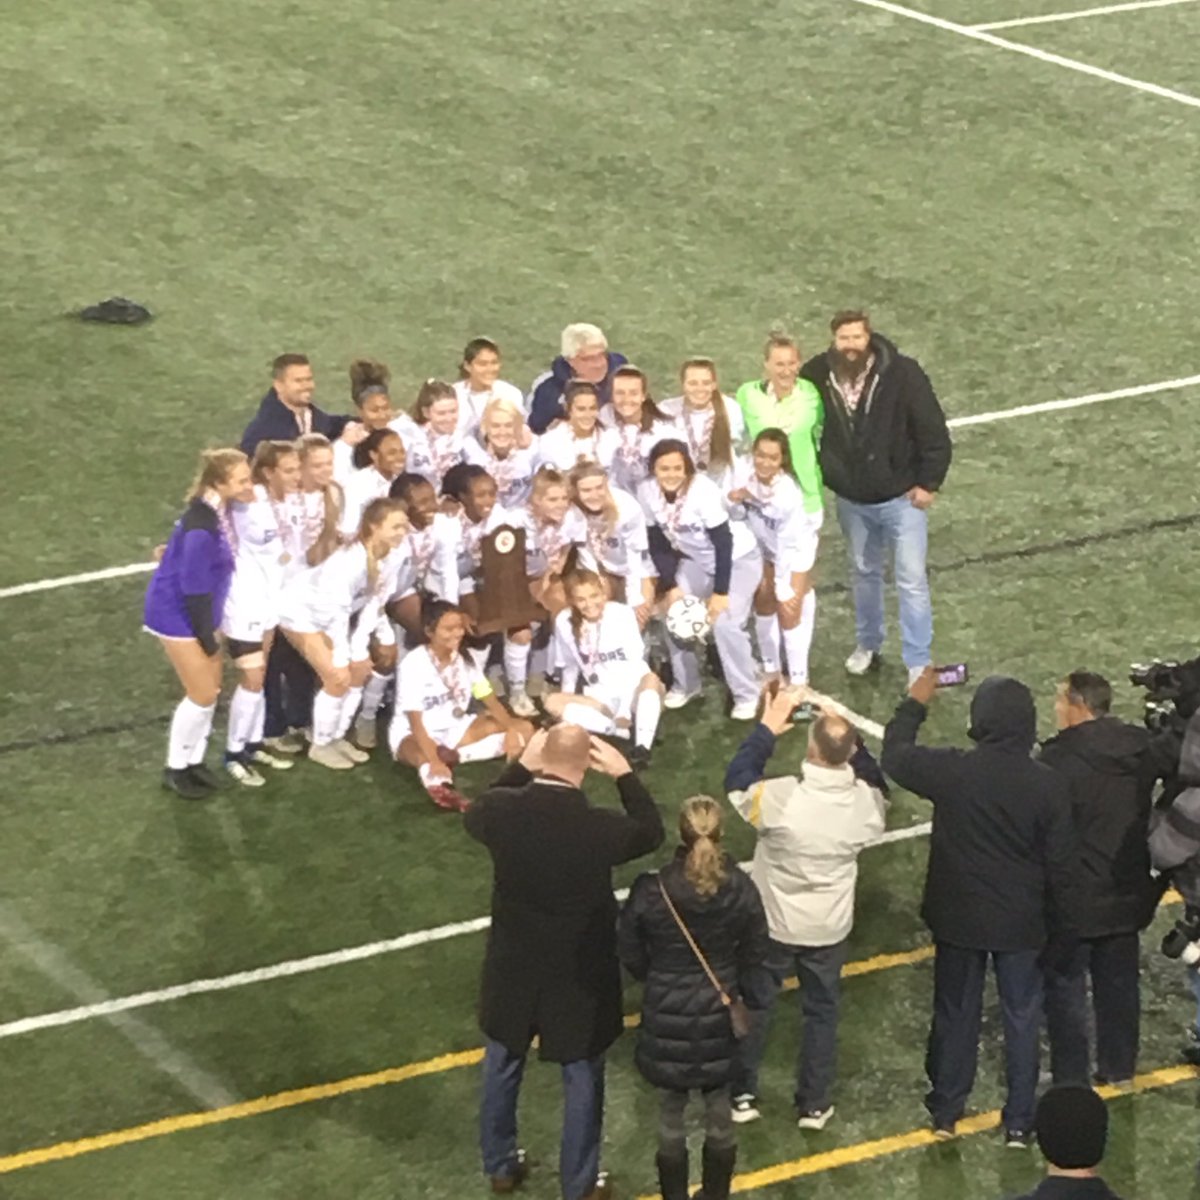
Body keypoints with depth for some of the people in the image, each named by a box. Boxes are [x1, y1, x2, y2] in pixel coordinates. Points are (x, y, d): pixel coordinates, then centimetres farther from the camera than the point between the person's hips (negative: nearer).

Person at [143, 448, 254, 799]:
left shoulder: (221, 509, -6)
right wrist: (208, 637, -15)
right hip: (177, 615, -8)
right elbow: (194, 588, -26)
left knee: (211, 690, 15)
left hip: (199, 611, 8)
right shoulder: (201, 529, -33)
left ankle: (194, 761, 32)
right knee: (203, 695, 1)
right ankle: (175, 769, 18)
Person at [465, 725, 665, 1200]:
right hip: (580, 974, -3)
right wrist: (625, 775, -1)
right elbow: (651, 834, -4)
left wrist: (520, 767, 6)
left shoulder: (502, 810, -21)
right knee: (582, 1078, 18)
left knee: (502, 1066, 25)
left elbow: (473, 816, 6)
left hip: (513, 967, 3)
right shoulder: (600, 828, -28)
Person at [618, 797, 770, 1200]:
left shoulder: (650, 891, -21)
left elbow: (630, 953, -7)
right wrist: (748, 999, 12)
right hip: (719, 1016, 2)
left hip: (667, 1018, -2)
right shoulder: (742, 890, -16)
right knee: (718, 1110, 21)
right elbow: (754, 956, -4)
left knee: (671, 1114, 16)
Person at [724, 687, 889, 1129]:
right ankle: (814, 1105, 30)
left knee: (754, 1007, 19)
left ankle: (742, 1095, 30)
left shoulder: (780, 797, -30)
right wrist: (851, 737, 0)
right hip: (830, 928, 2)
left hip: (773, 923, -2)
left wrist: (767, 728, -5)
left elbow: (736, 780, -9)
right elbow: (879, 787, 6)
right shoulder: (865, 802, -20)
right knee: (821, 1012, 20)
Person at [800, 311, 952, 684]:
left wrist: (928, 482, -13)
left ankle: (919, 663, 6)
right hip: (851, 500, 4)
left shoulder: (902, 373, -21)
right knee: (863, 573, 21)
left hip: (901, 497, -3)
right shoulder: (818, 374, -12)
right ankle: (867, 645, 40)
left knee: (912, 581, -2)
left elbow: (933, 431, -15)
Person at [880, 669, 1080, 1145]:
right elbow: (1061, 869, -9)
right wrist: (1062, 934, 3)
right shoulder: (1049, 785, -17)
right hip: (1021, 925, 0)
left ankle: (946, 1110, 32)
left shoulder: (952, 772, -19)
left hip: (958, 920, 0)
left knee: (955, 1014, 18)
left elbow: (894, 755, 2)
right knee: (1021, 1019, 16)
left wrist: (915, 703, 16)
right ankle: (1019, 1121, 24)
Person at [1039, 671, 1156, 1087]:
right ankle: (1118, 1066, 33)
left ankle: (1071, 1080, 15)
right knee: (1119, 984, 20)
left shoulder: (1058, 759, -24)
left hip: (1075, 900, -6)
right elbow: (1148, 814, 6)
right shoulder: (1143, 749, -4)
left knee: (1065, 990, 8)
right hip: (1128, 895, 6)